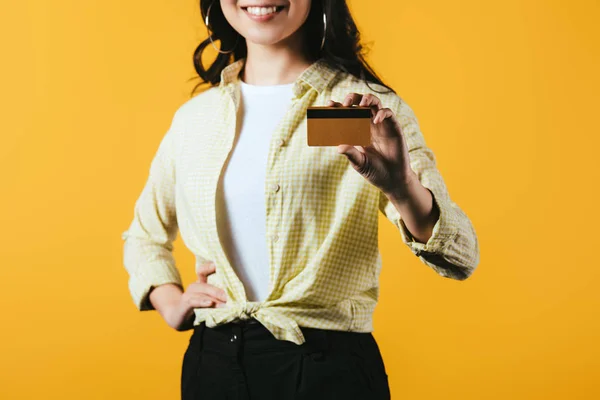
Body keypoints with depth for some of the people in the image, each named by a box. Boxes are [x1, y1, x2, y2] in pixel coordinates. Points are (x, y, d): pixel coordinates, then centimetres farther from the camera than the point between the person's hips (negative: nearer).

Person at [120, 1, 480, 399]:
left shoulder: (366, 108, -6)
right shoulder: (194, 116, 6)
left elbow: (460, 257, -16)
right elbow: (145, 235, 23)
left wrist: (403, 188, -35)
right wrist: (171, 303, 4)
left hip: (328, 366, -4)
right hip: (211, 362, 4)